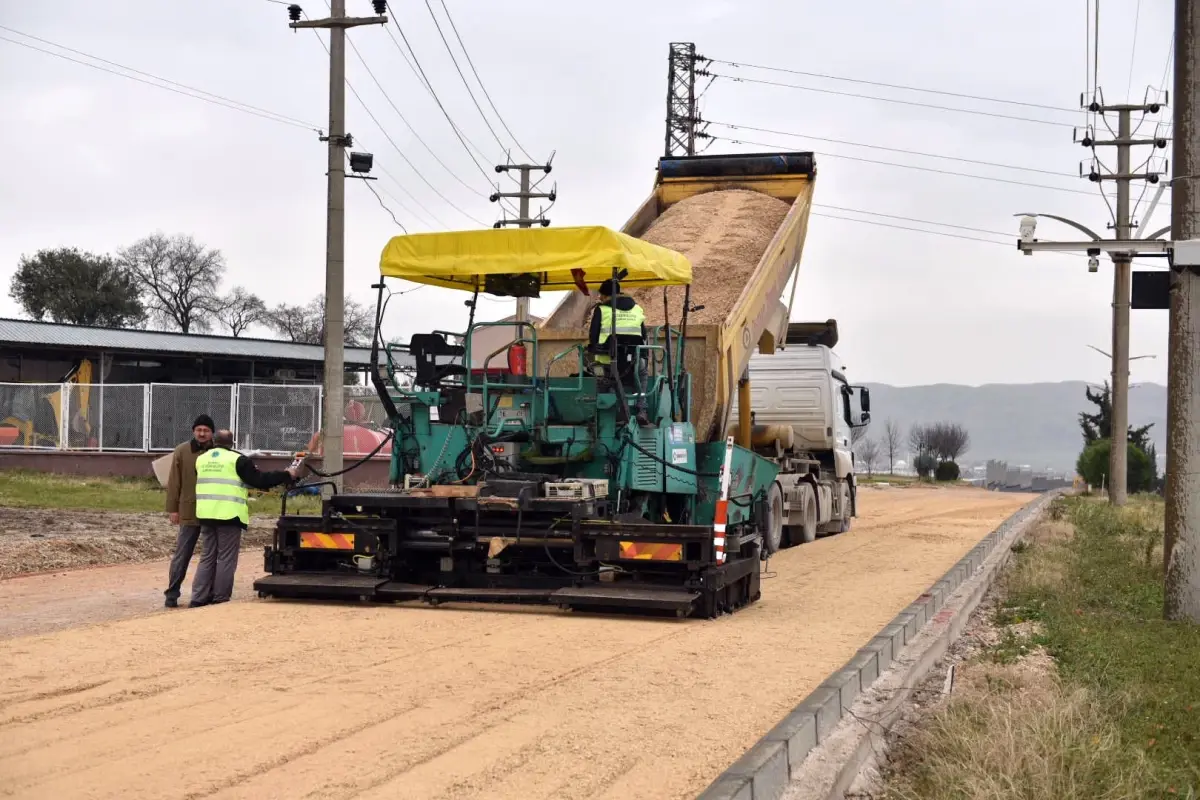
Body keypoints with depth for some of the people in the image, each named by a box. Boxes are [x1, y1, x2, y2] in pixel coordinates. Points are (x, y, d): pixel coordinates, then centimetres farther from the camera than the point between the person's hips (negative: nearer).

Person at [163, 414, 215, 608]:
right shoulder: (182, 452, 0)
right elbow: (174, 482, 1)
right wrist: (172, 509, -3)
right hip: (189, 512, -2)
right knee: (181, 555, -1)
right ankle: (172, 593, 5)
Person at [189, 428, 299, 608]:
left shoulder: (201, 459, 13)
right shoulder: (237, 460, -5)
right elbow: (260, 480, -6)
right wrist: (286, 475, 3)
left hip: (206, 515, 6)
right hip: (228, 515, -6)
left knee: (207, 557, 13)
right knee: (226, 558, 1)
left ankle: (199, 598, 8)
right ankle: (220, 599, 2)